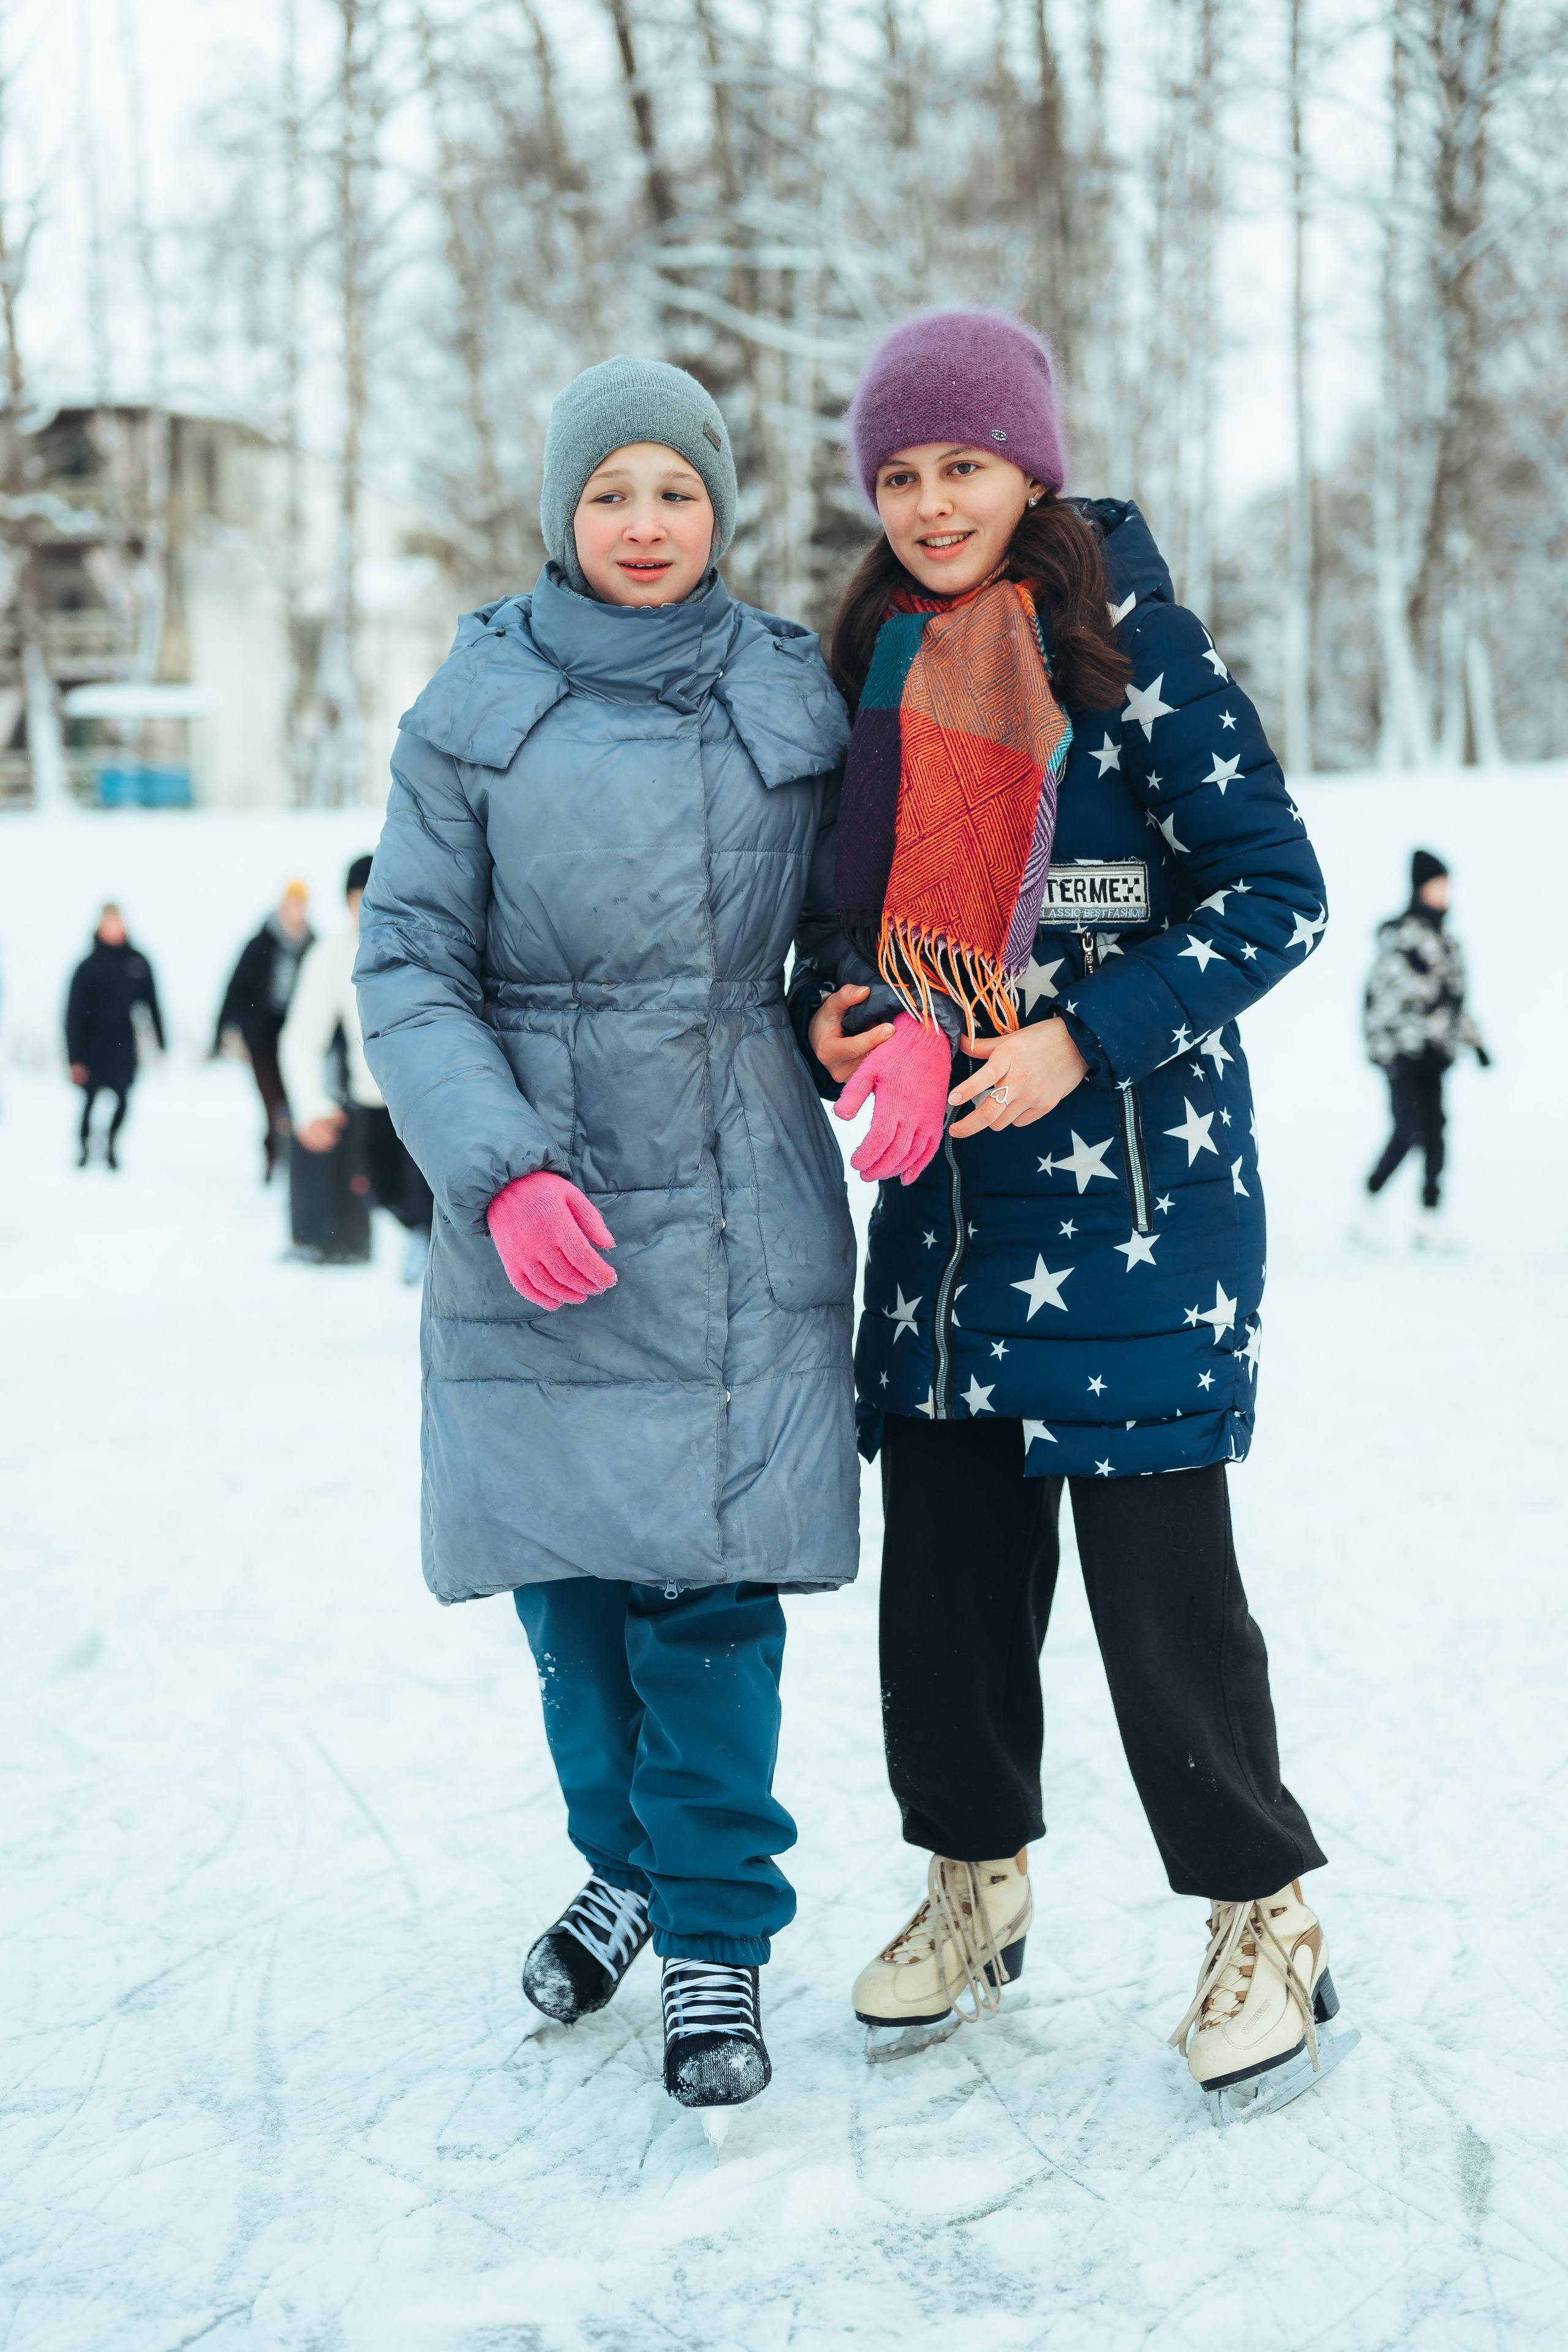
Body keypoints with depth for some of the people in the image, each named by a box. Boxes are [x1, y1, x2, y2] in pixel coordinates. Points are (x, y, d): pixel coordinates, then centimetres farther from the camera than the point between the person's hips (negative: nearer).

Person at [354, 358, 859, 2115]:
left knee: (715, 1577, -2)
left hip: (736, 1207, 0)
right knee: (568, 1567, 8)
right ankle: (628, 1862, 32)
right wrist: (503, 1171, -16)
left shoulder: (791, 697, 6)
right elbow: (407, 969, -2)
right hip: (534, 1212, 0)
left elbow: (848, 922, 13)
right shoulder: (476, 708, 1)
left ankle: (716, 1931, 14)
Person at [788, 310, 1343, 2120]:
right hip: (938, 1172, 6)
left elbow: (1276, 894, -10)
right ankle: (975, 1882, 29)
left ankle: (1264, 1919, 15)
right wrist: (828, 1009, 0)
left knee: (1157, 1560, -4)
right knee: (945, 1545, 10)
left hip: (1130, 1168, -5)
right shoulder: (877, 665, 10)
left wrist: (1085, 1040, -18)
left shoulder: (1135, 639, -7)